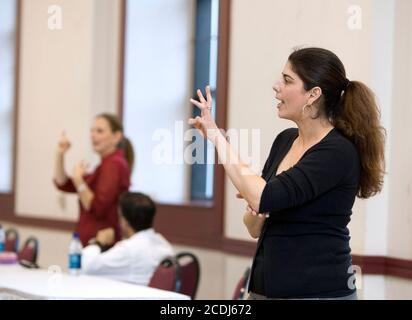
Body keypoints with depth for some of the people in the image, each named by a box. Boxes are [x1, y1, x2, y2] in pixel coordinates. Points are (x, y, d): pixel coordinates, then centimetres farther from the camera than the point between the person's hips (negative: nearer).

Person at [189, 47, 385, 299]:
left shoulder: (339, 151, -15)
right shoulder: (285, 140, 8)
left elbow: (265, 197, -25)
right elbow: (255, 228, 13)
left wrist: (217, 137, -17)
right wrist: (256, 213, -10)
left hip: (319, 291, -7)